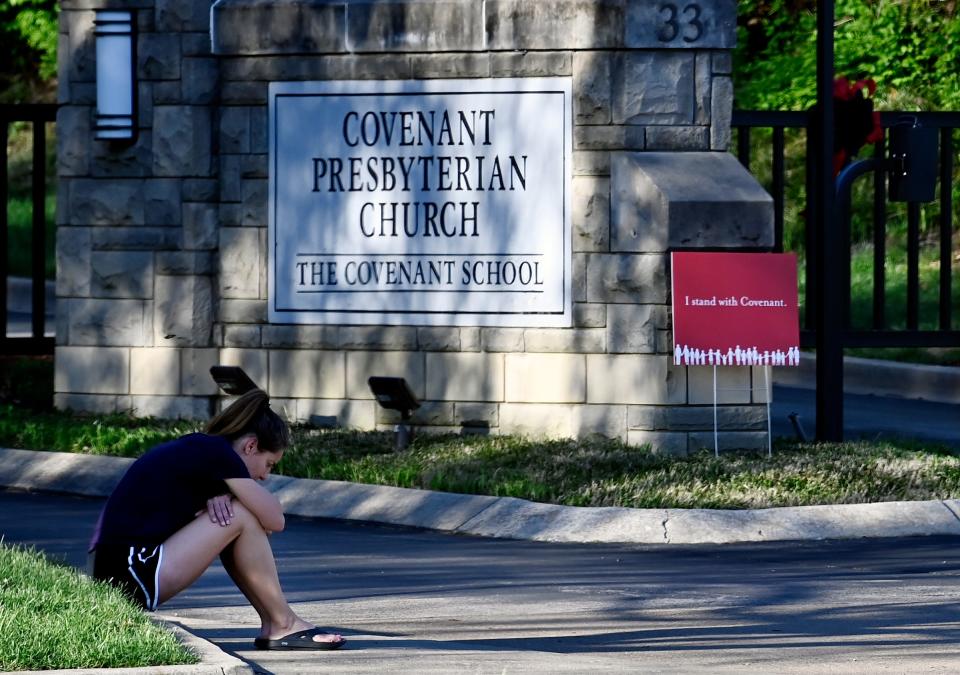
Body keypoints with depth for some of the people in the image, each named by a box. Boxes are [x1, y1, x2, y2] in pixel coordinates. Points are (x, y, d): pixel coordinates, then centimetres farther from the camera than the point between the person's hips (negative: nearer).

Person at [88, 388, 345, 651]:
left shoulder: (196, 448, 19)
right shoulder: (217, 452, -9)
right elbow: (274, 520, -6)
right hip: (132, 575, -10)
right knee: (241, 517, -8)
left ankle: (271, 625, 11)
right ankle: (284, 626, 1)